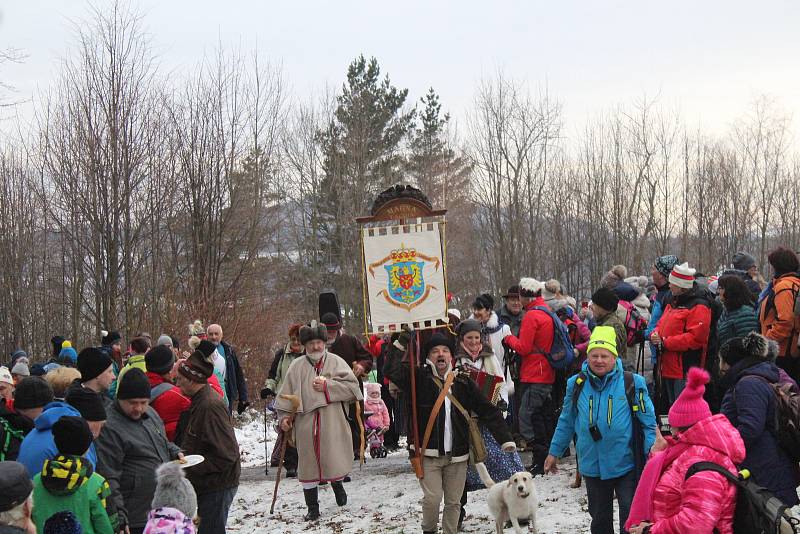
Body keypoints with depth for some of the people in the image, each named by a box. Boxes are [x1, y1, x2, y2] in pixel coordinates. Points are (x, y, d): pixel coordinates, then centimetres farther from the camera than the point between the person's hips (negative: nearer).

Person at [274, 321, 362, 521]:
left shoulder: (336, 362, 3)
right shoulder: (296, 366, 7)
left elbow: (353, 387, -5)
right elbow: (286, 395, 10)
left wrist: (327, 386, -11)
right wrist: (285, 416, -2)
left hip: (332, 424, -1)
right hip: (305, 424, 1)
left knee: (334, 459, 2)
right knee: (308, 464, 4)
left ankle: (337, 484, 38)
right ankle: (312, 508, 16)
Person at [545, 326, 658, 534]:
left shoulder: (632, 383, -8)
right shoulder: (577, 384, 1)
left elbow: (648, 422, -3)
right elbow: (566, 422, 12)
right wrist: (555, 452, 15)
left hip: (626, 464, -3)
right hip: (592, 466, 3)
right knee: (599, 517, 17)